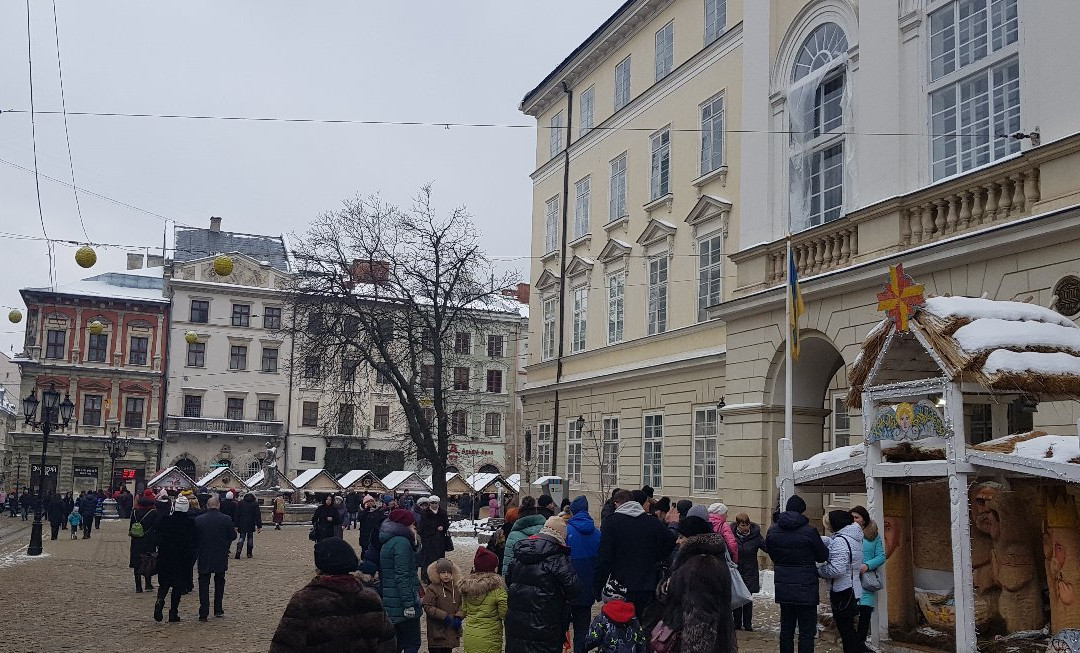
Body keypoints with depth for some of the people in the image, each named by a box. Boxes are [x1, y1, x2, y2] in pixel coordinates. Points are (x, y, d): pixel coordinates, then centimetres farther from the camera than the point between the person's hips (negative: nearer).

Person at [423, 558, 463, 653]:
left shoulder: (456, 588, 8)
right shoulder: (431, 589, -10)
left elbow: (462, 605, 12)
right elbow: (428, 607, -15)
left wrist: (459, 616, -6)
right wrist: (443, 616, -20)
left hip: (452, 630, 6)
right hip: (437, 630, -5)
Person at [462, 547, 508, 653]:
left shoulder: (467, 586, 1)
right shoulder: (497, 588, -17)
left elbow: (464, 610, 10)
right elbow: (504, 613, -13)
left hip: (469, 636, 5)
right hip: (489, 638, -5)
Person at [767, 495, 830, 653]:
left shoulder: (772, 530, 1)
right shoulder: (809, 531, -15)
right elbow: (823, 556, -4)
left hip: (783, 588, 5)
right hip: (806, 588, -5)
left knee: (786, 628, 15)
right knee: (807, 631, 1)